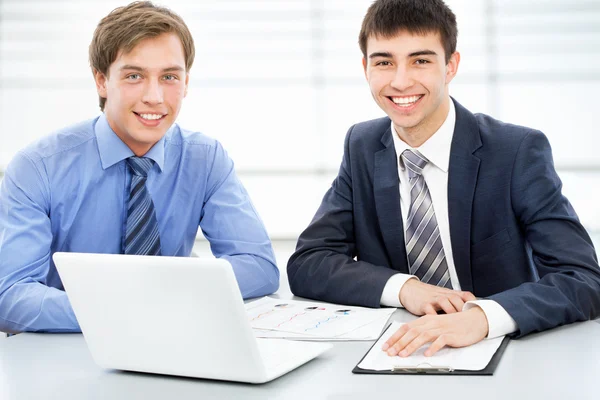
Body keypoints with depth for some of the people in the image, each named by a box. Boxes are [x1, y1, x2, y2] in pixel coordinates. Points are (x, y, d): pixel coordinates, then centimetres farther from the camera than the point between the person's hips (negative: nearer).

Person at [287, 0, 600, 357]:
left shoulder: (519, 152, -11)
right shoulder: (362, 147, 1)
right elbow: (306, 264, -2)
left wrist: (482, 315, -35)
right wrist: (403, 287, -18)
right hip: (400, 352, 3)